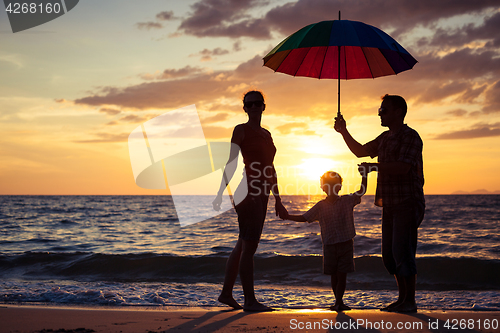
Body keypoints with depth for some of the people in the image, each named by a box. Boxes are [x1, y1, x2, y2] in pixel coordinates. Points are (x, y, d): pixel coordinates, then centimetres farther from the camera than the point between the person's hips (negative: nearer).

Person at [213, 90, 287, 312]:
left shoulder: (266, 134, 19)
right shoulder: (241, 130, -3)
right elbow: (231, 163, -10)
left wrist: (278, 200, 19)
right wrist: (221, 193, -19)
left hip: (261, 194, 8)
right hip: (248, 190, -8)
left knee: (243, 245, 12)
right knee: (249, 245, -7)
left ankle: (226, 293, 20)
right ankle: (249, 300, -3)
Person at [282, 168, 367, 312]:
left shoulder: (347, 201, 2)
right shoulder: (320, 206, 4)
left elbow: (362, 191, -3)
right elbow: (304, 218, 8)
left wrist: (364, 175, -15)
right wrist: (287, 216, 0)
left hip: (346, 244, -2)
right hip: (329, 245, 2)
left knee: (342, 275, -4)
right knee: (334, 276, 8)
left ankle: (338, 303, 1)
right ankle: (339, 302, 21)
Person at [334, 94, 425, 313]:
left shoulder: (410, 136, -10)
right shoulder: (385, 138, 18)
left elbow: (403, 167, -22)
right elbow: (361, 151, 25)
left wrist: (375, 166, -18)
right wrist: (344, 133, 14)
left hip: (407, 204, -9)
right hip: (390, 205, 9)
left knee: (402, 252, -11)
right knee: (389, 254, 10)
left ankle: (410, 302, -2)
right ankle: (402, 298, 20)